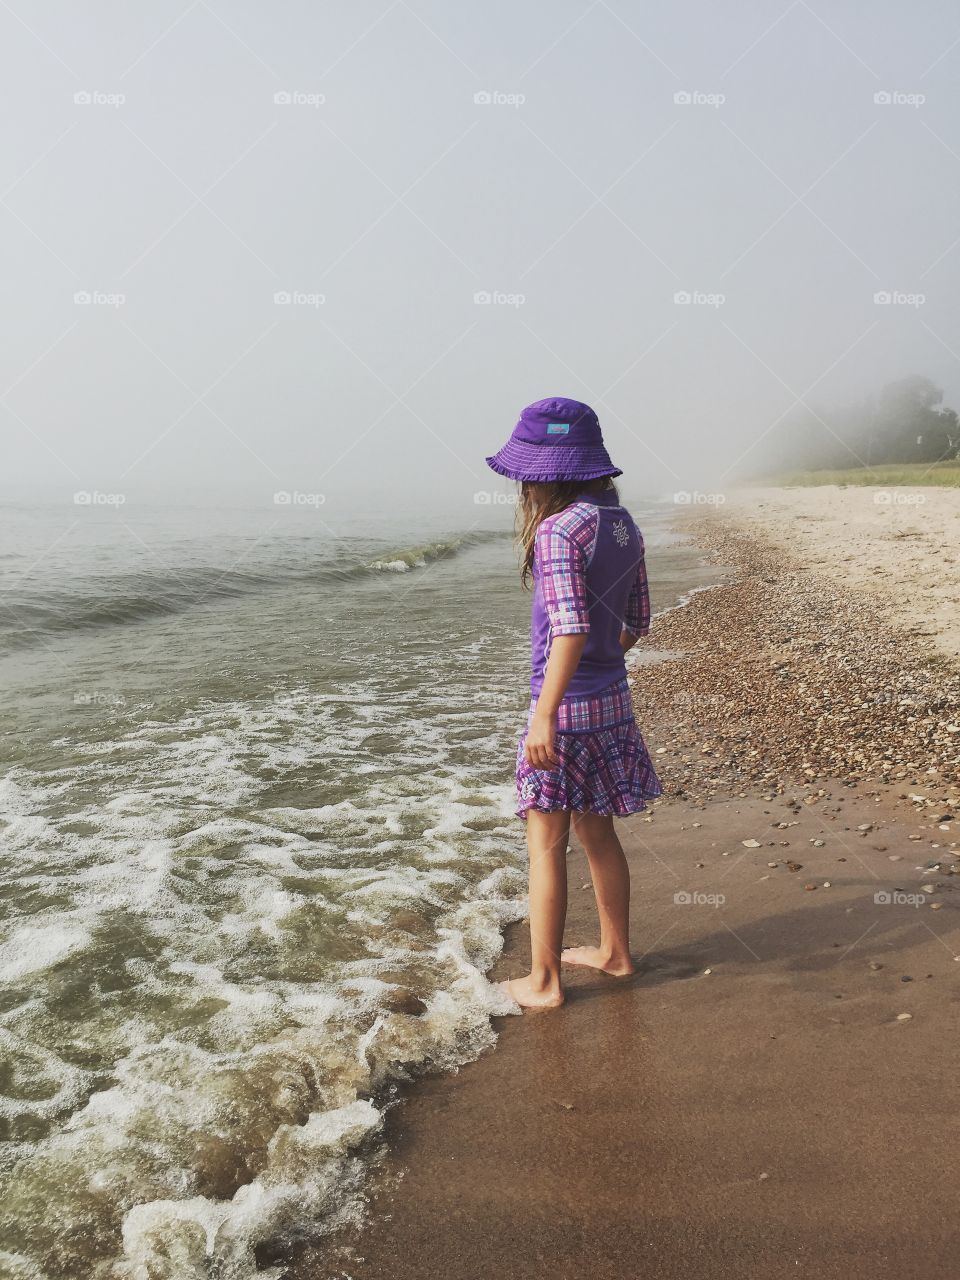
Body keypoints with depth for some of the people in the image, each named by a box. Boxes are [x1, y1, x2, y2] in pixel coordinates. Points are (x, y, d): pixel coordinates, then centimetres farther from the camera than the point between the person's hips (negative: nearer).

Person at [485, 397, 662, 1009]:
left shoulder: (558, 530, -17)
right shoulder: (623, 523, 7)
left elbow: (571, 627, -27)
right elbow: (638, 621, 13)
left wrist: (545, 713, -27)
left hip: (567, 706, -8)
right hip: (613, 699, 8)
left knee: (547, 844, 3)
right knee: (597, 833, 20)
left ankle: (544, 980, 13)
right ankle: (615, 951, 34)